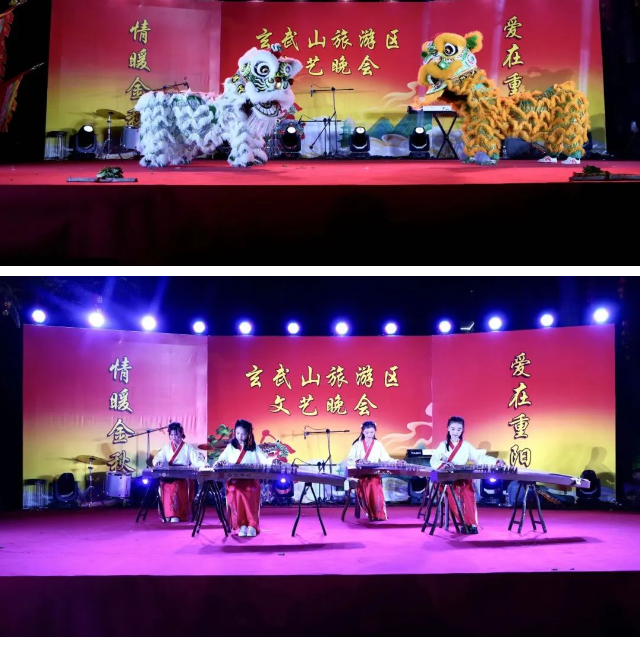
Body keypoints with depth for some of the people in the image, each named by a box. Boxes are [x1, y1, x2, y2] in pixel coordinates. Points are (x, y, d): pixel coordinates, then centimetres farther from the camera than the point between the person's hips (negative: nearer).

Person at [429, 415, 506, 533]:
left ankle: (472, 523, -16)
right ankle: (464, 522, -14)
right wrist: (442, 464, -29)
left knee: (469, 494, -26)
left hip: (463, 478, 1)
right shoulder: (443, 445, 7)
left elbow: (480, 457, 2)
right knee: (453, 494, -28)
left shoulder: (466, 446, 12)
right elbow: (434, 460, -7)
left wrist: (496, 461, -13)